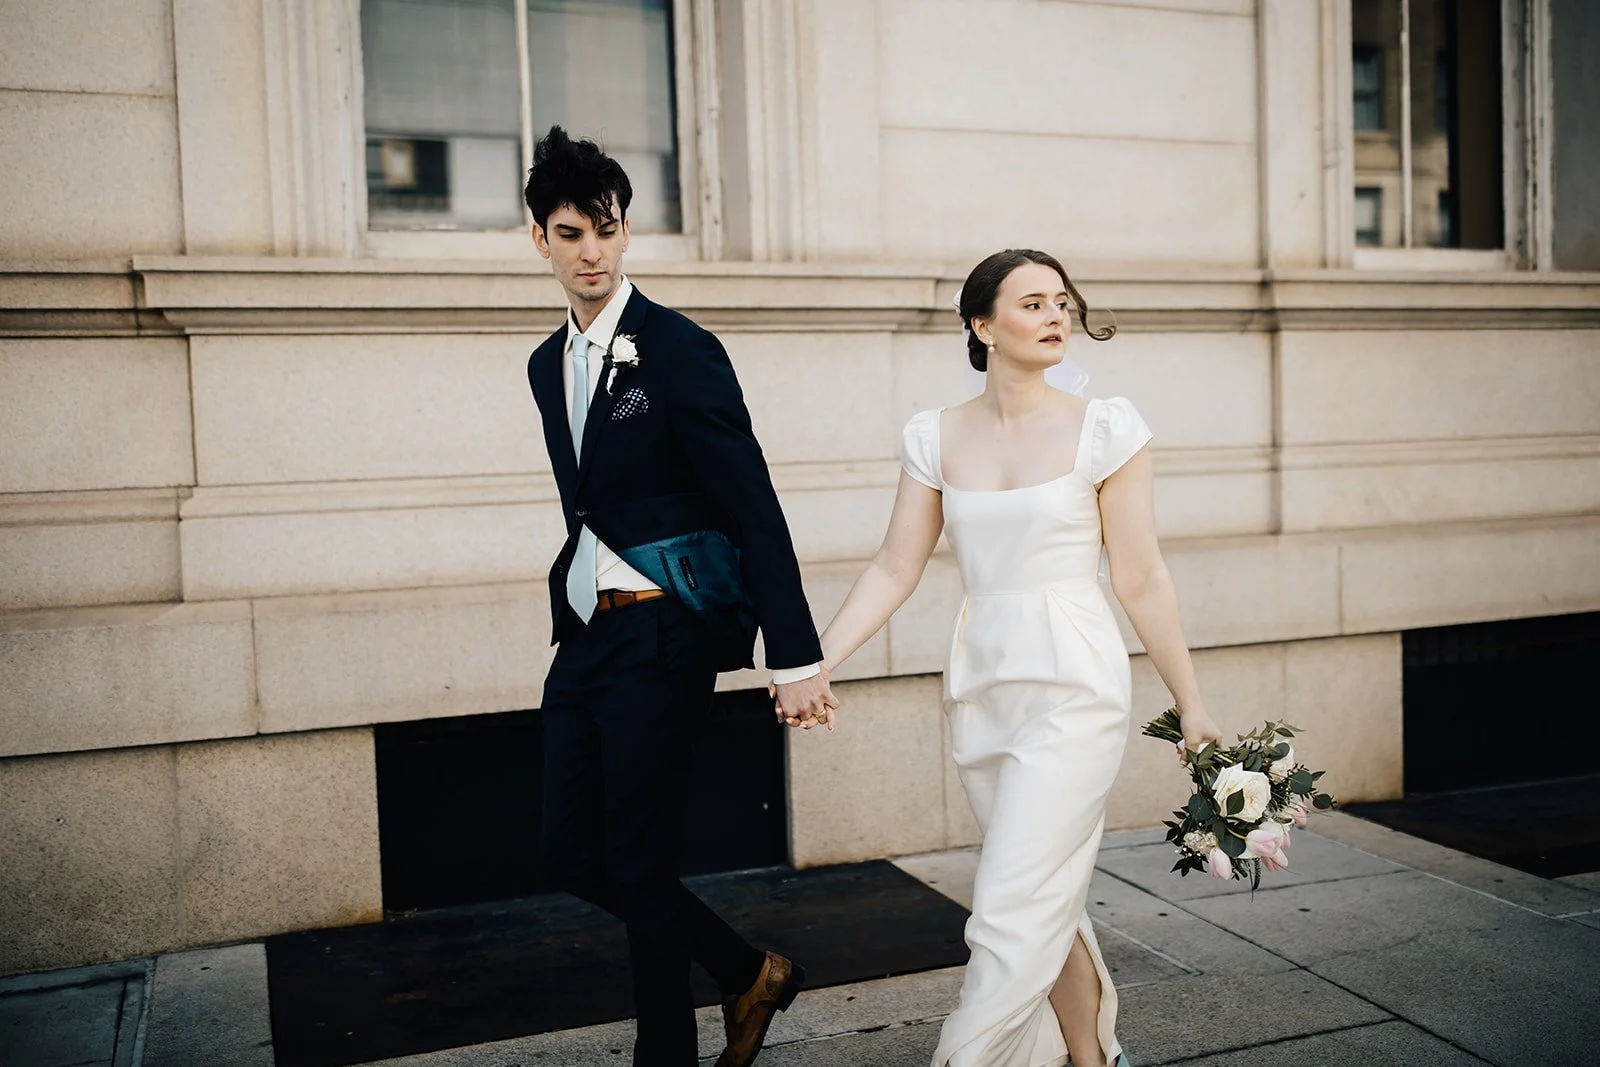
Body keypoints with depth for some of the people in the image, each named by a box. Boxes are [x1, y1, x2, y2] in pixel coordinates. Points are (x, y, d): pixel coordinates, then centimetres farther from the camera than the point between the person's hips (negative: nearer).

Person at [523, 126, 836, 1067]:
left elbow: (755, 510, -14)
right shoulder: (549, 364, 13)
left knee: (639, 867, -1)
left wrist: (797, 656, -19)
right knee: (573, 855, 11)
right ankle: (751, 974, 29)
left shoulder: (682, 351, -10)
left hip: (659, 638, -8)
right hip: (584, 636, 8)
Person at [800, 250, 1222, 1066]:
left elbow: (1141, 582, -2)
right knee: (1052, 901, 16)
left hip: (1073, 690, -4)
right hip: (981, 689, 4)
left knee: (1014, 912, -8)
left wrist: (1191, 705, 0)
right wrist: (816, 661, -7)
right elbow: (895, 569, 3)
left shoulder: (1103, 429, -4)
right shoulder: (936, 437, 4)